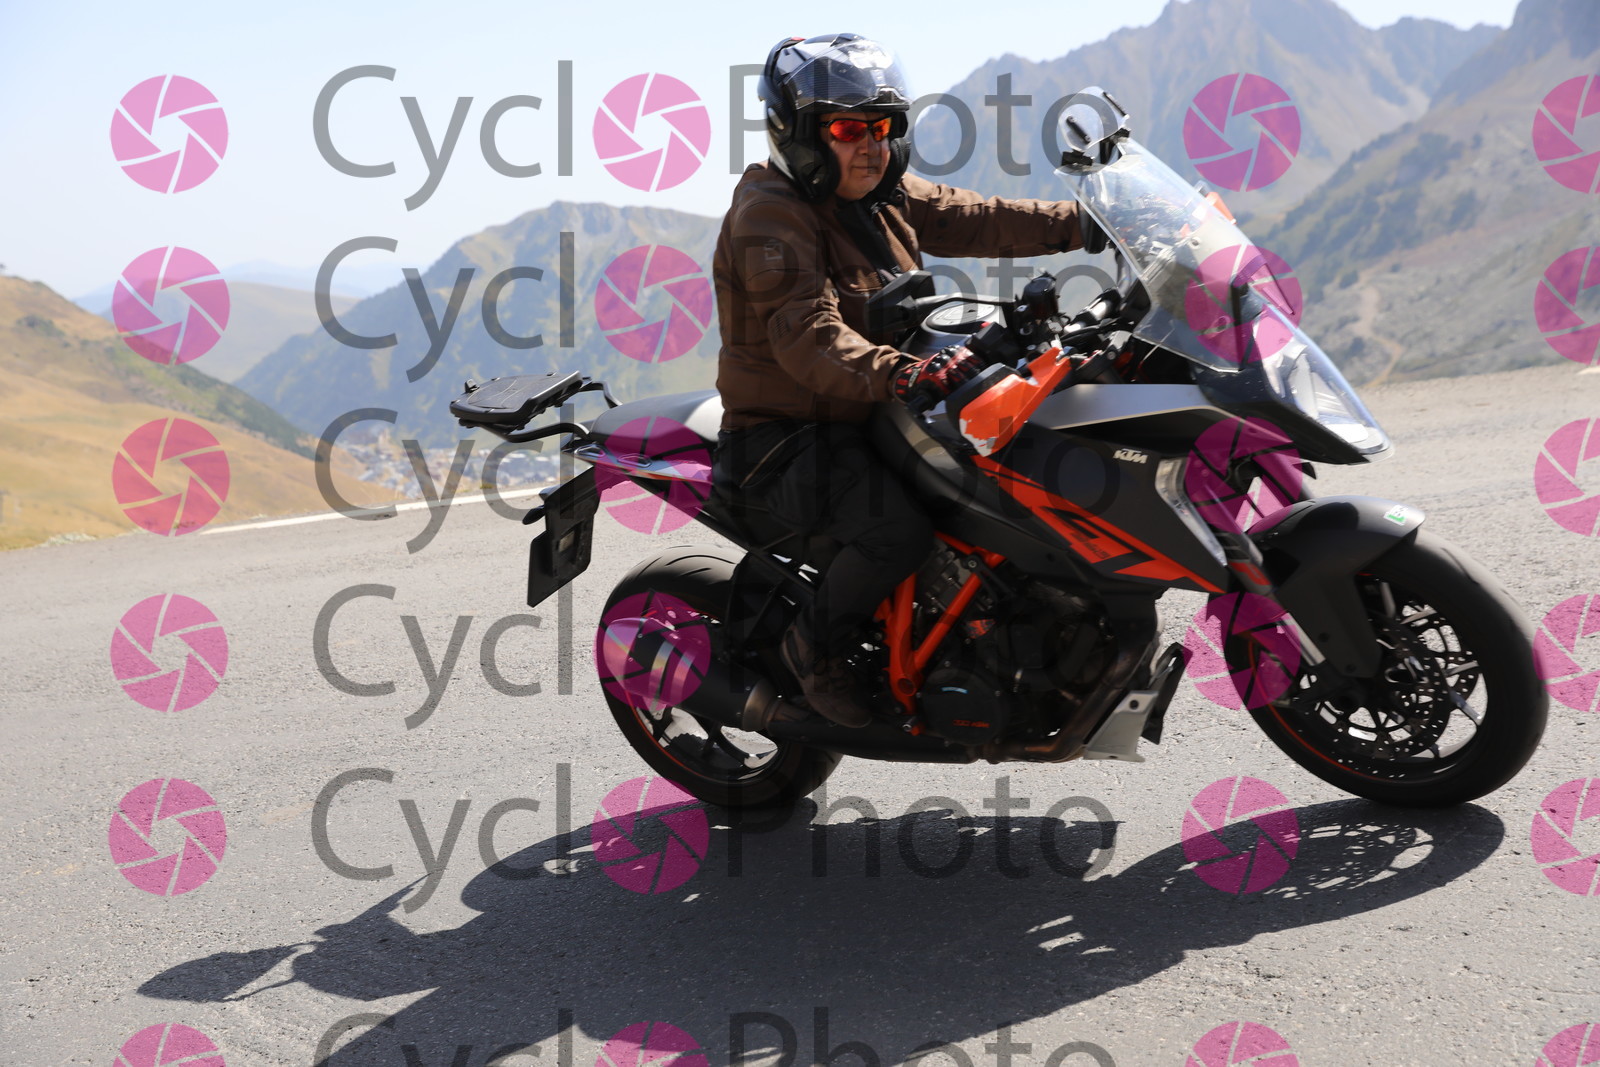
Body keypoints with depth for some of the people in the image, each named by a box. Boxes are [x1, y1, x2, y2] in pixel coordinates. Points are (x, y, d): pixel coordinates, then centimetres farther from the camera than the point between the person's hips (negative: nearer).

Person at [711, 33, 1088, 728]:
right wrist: (901, 375, -47)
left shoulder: (884, 198, 12)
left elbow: (973, 220, 6)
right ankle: (815, 647, -5)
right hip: (789, 437, -9)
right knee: (901, 527, -31)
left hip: (873, 414, 9)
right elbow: (807, 336, -30)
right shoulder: (769, 215, -16)